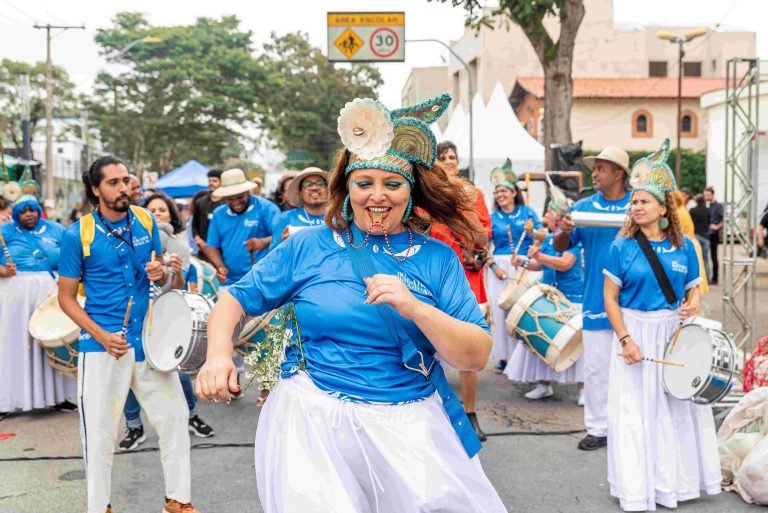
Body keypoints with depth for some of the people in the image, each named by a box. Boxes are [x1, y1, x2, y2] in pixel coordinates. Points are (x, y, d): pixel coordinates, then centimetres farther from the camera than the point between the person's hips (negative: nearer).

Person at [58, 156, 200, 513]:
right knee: (99, 433, 4)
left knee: (174, 417, 9)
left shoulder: (146, 222, 3)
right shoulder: (78, 235, -8)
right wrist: (101, 335, -16)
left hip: (149, 340, 4)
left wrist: (161, 274, -10)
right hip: (102, 346, -4)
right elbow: (66, 297, -4)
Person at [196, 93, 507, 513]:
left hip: (411, 426, 1)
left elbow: (477, 357, -6)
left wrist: (415, 309, -20)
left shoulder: (437, 259, 0)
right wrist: (219, 355, -14)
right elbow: (235, 300, 6)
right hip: (313, 419, 0)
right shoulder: (308, 247, 1)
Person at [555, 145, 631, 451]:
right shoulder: (583, 207, 5)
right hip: (596, 301, 2)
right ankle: (598, 428, 17)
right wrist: (564, 231, -17)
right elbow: (560, 247, 5)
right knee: (596, 367, 6)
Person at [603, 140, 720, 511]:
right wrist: (626, 340, -16)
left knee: (678, 405, 11)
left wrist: (694, 302, -13)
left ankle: (676, 479, 30)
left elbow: (693, 287, 11)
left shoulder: (683, 247, 2)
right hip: (635, 331, -3)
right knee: (636, 409, 2)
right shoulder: (622, 247, -6)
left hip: (674, 333, 3)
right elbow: (610, 299, -7)